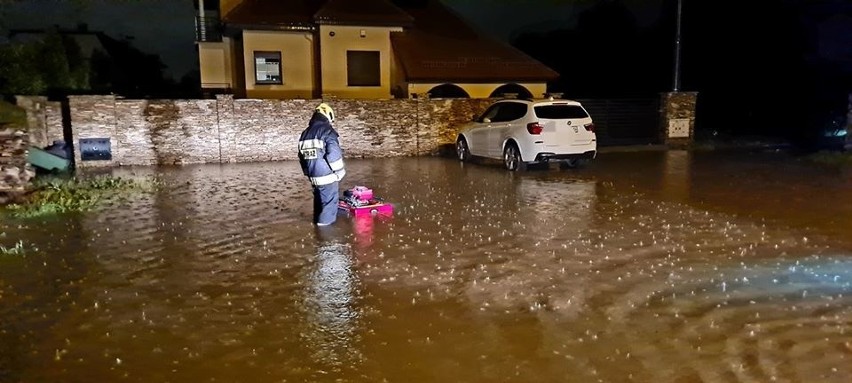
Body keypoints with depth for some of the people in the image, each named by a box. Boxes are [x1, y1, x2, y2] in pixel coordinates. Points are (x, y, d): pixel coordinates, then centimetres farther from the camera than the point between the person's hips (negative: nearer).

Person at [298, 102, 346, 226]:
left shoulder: (305, 133, 12)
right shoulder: (327, 130, -14)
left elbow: (302, 156, 19)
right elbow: (334, 155, -20)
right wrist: (339, 172, -8)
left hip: (313, 175, 7)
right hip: (327, 175, -7)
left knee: (319, 198, 22)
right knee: (330, 200, 4)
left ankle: (317, 220, 32)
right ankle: (326, 222, 8)